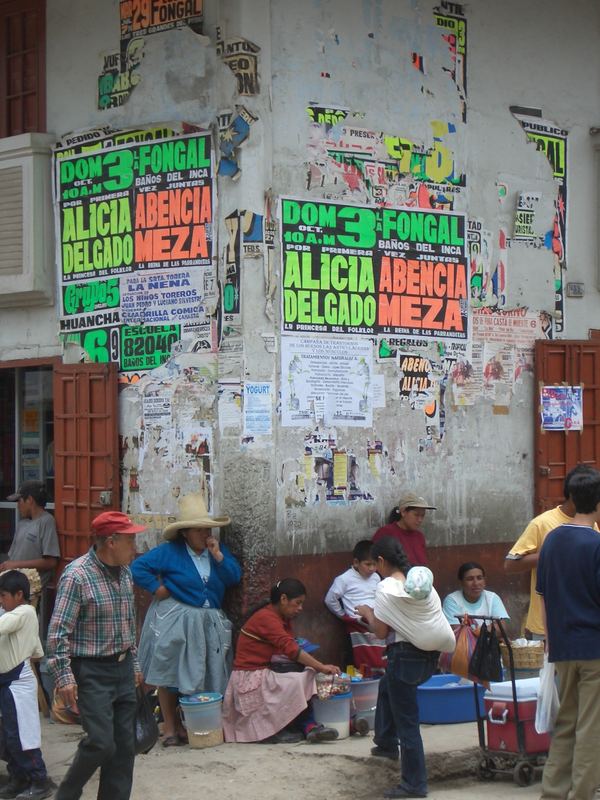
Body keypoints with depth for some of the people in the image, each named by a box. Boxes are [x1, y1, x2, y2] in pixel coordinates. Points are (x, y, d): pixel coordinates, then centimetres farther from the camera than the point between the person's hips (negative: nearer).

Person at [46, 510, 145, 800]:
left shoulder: (124, 572, 8)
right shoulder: (77, 575, -16)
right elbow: (58, 631, -17)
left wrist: (134, 663, 21)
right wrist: (64, 677, -21)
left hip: (123, 669, 7)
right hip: (92, 671, -7)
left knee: (124, 745, 6)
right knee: (101, 743, -10)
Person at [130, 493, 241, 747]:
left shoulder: (218, 549, 9)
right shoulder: (170, 551, -7)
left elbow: (234, 577, 0)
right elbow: (138, 567, -10)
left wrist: (218, 556, -10)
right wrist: (157, 588, -12)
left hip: (210, 623, 4)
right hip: (175, 621, -4)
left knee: (203, 676, 5)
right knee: (170, 674, 0)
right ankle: (170, 727, 9)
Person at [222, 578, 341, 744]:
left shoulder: (283, 619, 12)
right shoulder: (266, 618, -18)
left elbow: (288, 650, 2)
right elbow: (290, 649, -28)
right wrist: (321, 667, -30)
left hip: (266, 673, 9)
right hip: (251, 679, -9)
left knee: (307, 675, -8)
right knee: (296, 681, -24)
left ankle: (308, 726, -21)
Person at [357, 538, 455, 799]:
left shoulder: (386, 589, -14)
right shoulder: (422, 580, 6)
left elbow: (381, 632, -11)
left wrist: (368, 613, 8)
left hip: (406, 655, -8)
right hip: (431, 654, 8)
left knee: (406, 720, 0)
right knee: (387, 687, 33)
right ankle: (387, 743, 44)